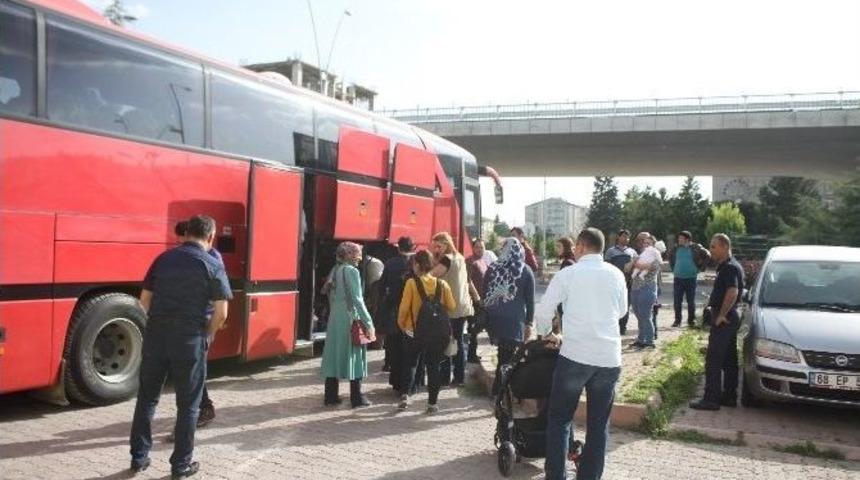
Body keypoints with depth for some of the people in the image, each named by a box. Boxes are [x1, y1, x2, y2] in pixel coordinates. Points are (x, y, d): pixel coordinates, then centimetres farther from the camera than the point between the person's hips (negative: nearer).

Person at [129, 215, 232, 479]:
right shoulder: (213, 265, -4)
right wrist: (206, 336, 8)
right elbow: (221, 313, -8)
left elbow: (145, 300, 11)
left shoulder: (163, 258, 8)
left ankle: (139, 457, 26)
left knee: (147, 398, 17)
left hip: (155, 336, 4)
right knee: (188, 404, 8)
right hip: (189, 340, -4)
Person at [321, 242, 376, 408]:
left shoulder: (335, 270, 11)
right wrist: (369, 322, -17)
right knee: (354, 356, -1)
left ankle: (331, 396, 14)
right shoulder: (352, 271, -12)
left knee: (334, 355, 9)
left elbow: (331, 295, 14)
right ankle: (356, 398, 3)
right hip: (350, 318, -7)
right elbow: (357, 299, -18)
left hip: (334, 318, 7)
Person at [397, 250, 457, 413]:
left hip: (413, 331, -1)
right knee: (433, 367, 11)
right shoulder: (442, 284, -5)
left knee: (410, 364, 16)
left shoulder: (412, 283, -13)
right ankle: (432, 403, 12)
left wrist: (401, 324, 3)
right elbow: (452, 307, -1)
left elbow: (404, 308, -14)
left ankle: (405, 395, 5)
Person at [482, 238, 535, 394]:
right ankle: (499, 391, 3)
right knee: (508, 358, 2)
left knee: (503, 356, 15)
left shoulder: (492, 269, 3)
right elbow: (530, 300, 0)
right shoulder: (526, 271, -1)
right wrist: (529, 323, 6)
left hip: (495, 317, 3)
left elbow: (485, 294, 8)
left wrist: (486, 317, 16)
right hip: (515, 319, -3)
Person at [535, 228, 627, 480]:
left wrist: (548, 335, 18)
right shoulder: (616, 274, 9)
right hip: (610, 358, 3)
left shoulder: (567, 274, -1)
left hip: (575, 355, -3)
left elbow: (542, 311, 1)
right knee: (599, 424, 12)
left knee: (559, 419, 10)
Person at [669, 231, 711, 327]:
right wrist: (673, 268, 14)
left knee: (691, 301, 5)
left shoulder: (695, 248, -6)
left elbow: (707, 256, 0)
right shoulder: (676, 248, 5)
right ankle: (677, 320, 12)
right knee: (677, 301, 3)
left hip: (691, 278, -3)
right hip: (678, 278, 3)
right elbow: (670, 257, 25)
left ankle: (691, 320, 15)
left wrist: (700, 268, -2)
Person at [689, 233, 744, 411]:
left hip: (723, 320, -11)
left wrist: (721, 314, -22)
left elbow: (732, 293, -30)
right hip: (729, 318, 11)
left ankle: (711, 399, -2)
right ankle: (729, 396, 22)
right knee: (729, 359, 15)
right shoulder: (728, 266, 14)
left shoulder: (729, 268, -18)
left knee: (713, 360, -6)